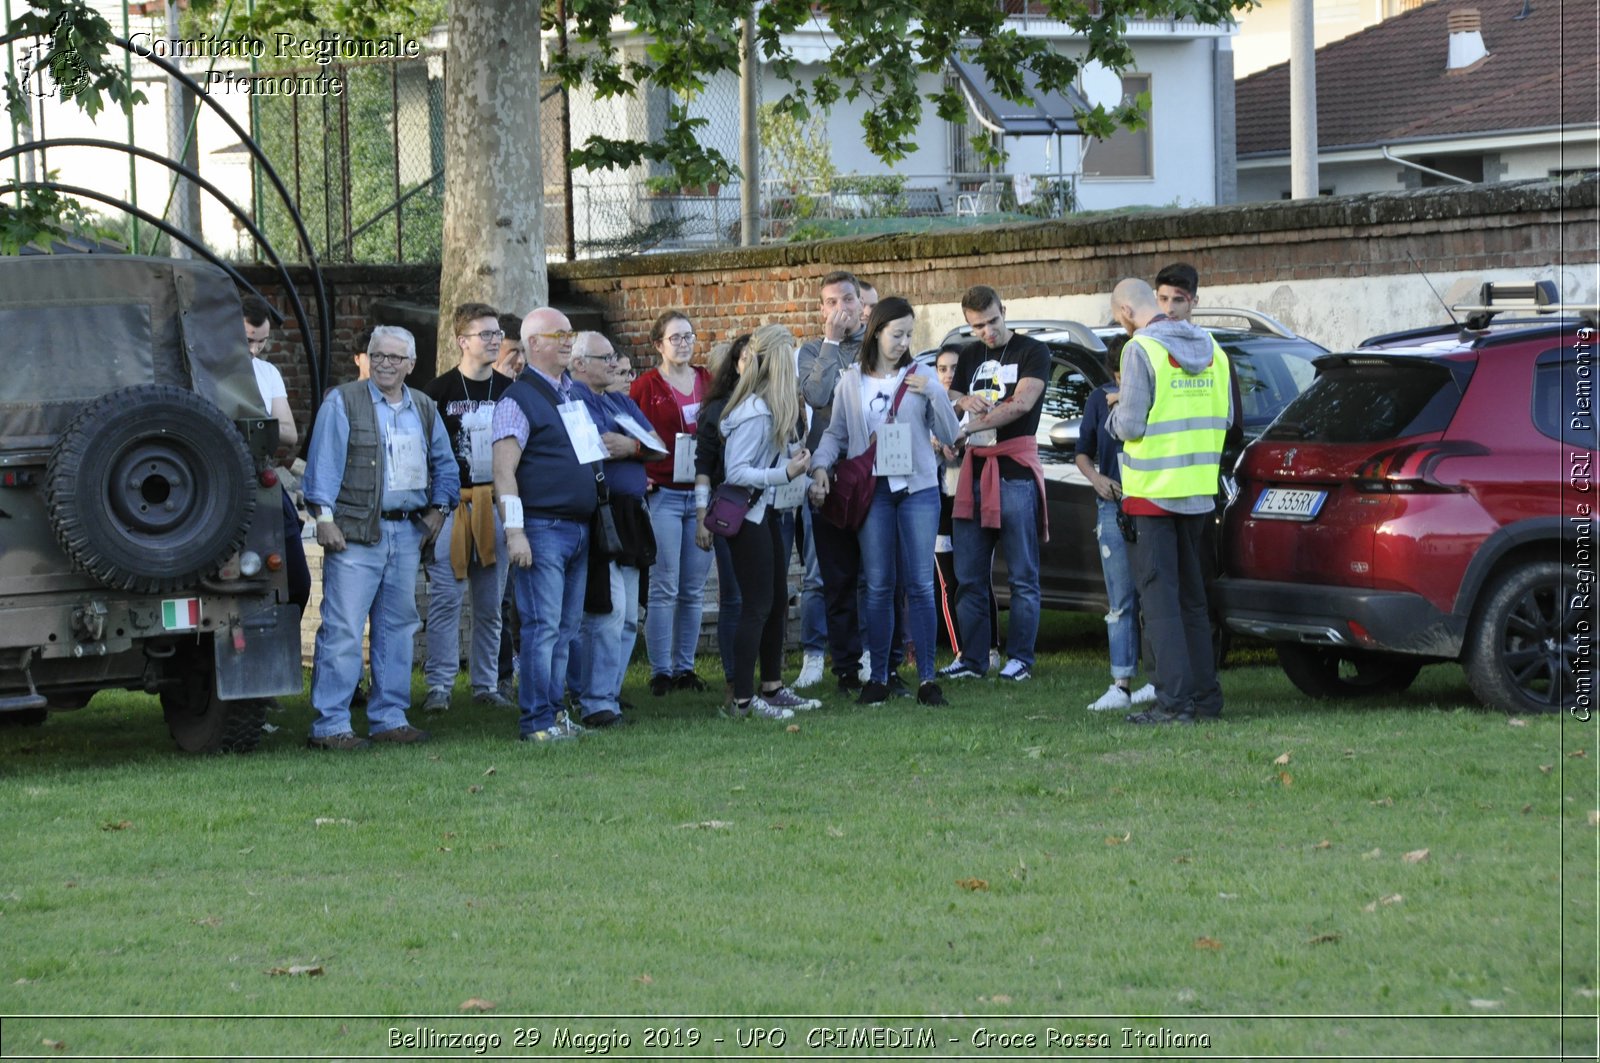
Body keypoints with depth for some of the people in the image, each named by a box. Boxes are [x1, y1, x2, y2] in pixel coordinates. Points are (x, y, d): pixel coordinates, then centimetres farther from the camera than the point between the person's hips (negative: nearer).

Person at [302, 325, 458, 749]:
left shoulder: (424, 409, 15)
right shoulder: (343, 402, -1)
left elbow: (445, 465, 23)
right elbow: (324, 460, -7)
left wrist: (438, 508, 10)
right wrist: (323, 515, -14)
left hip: (407, 533, 6)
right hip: (356, 532, -6)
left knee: (398, 627, 10)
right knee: (342, 630, -9)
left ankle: (390, 718, 17)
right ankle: (329, 725, -8)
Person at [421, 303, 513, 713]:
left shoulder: (508, 390, 10)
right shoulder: (441, 390, -2)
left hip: (496, 504, 4)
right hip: (451, 505, -4)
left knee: (491, 602, 7)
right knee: (445, 598, -7)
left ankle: (486, 683, 14)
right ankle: (438, 685, -4)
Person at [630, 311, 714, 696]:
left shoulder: (709, 383, 10)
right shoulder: (646, 386, -1)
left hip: (703, 492, 4)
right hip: (662, 494, -4)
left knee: (694, 589, 7)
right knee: (664, 588, -5)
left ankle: (685, 667, 14)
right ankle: (660, 671, -1)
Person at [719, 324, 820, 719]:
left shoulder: (775, 408, 9)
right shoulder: (754, 413, -21)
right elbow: (735, 472, -24)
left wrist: (797, 457, -4)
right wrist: (785, 472, -27)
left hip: (767, 512, 10)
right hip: (748, 517, -10)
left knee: (778, 602, 15)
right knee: (757, 607, -7)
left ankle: (772, 687, 25)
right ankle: (743, 699, -4)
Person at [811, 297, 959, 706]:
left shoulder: (921, 378, 4)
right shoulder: (851, 381, 6)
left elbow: (950, 436, 2)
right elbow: (836, 434, 10)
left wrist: (934, 394, -11)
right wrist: (821, 466, -7)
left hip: (918, 489, 0)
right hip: (872, 492, 0)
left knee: (920, 584, -1)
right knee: (878, 586, 2)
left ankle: (926, 677, 1)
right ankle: (878, 677, 8)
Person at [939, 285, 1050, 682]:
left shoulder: (1032, 352, -1)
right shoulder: (970, 355, 18)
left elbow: (1022, 403, -15)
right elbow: (949, 399, 16)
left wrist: (968, 427, -20)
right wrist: (963, 401, -9)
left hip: (1016, 469, -6)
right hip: (975, 467, 6)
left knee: (1023, 575, -3)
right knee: (968, 575, 5)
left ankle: (1019, 659, 0)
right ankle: (972, 658, 10)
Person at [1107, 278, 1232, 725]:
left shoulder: (1141, 349, -13)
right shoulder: (1211, 349, 9)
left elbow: (1132, 425, -16)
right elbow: (1225, 418, 13)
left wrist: (1117, 411, 5)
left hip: (1154, 492, -7)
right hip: (1199, 490, 7)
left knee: (1159, 596, -4)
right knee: (1192, 596, 15)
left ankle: (1173, 700, -9)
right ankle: (1205, 695, 16)